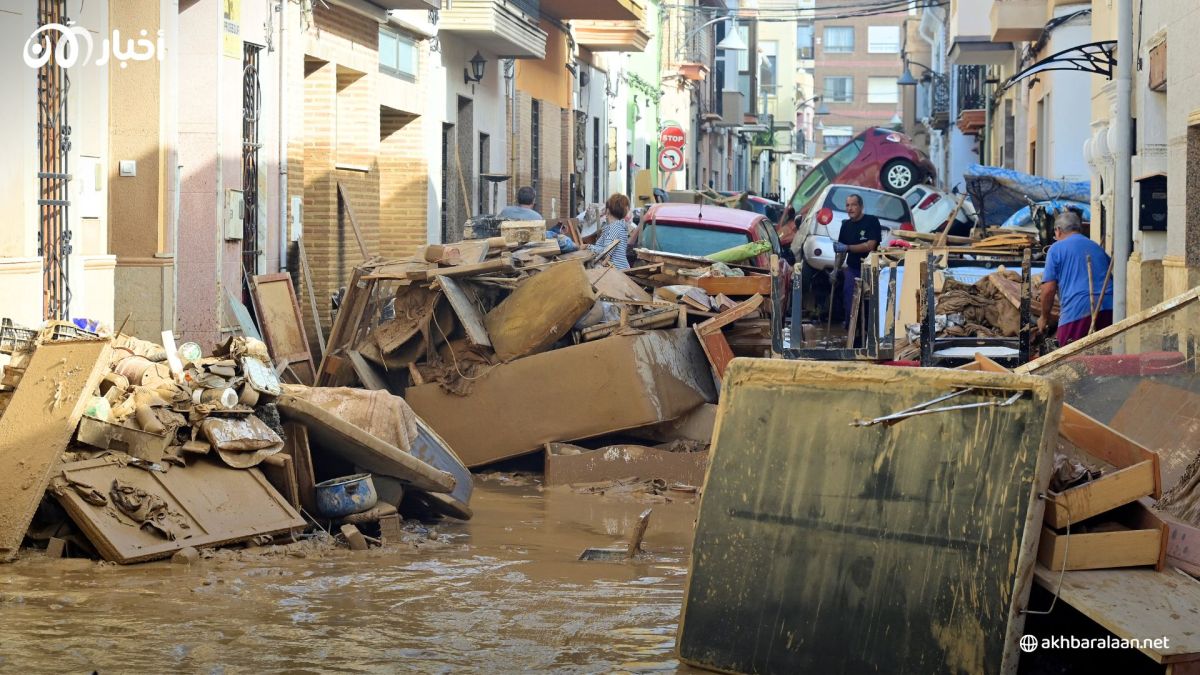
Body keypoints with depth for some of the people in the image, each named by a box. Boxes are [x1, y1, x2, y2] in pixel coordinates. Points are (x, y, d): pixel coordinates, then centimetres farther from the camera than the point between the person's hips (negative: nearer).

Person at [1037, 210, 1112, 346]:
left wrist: (1044, 317, 13)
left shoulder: (1057, 248, 7)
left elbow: (1049, 289, 0)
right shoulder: (1097, 248, 25)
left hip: (1077, 310, -6)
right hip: (1108, 308, 6)